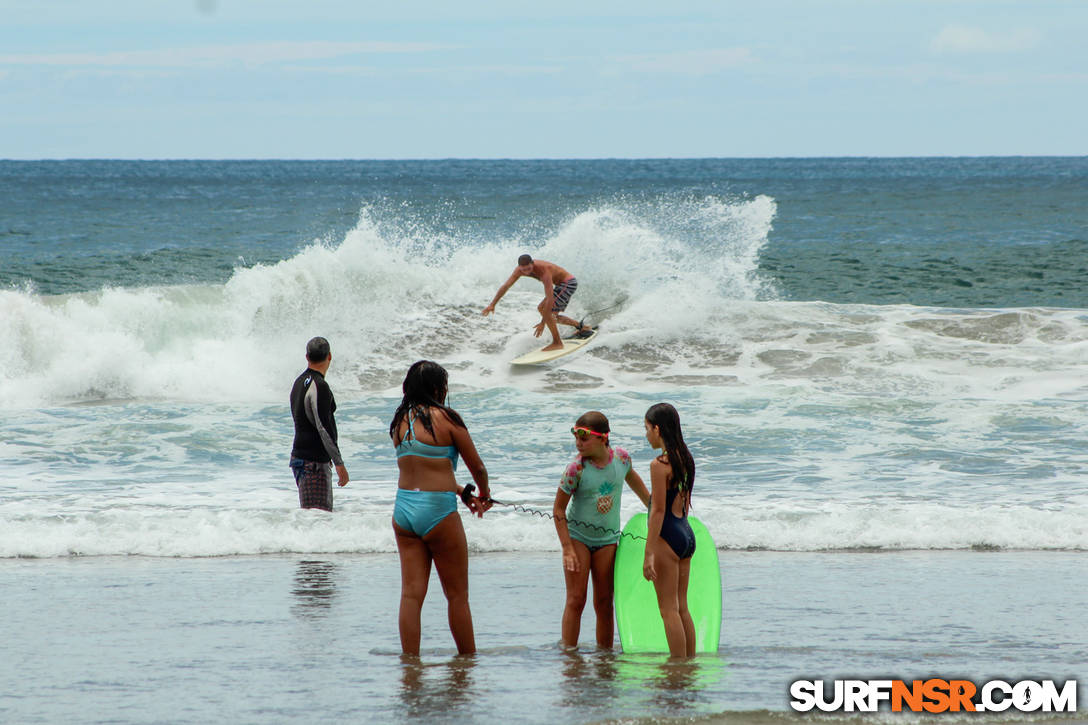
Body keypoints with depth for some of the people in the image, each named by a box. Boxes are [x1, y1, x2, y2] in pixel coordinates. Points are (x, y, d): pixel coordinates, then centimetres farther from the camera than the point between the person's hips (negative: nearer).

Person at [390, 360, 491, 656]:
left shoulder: (400, 421, 9)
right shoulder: (445, 419, -9)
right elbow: (477, 467, -1)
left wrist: (461, 492, 26)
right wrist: (484, 494, 20)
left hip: (403, 508, 5)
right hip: (438, 510, -5)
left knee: (411, 593, 5)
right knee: (457, 595, 7)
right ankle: (468, 662, 13)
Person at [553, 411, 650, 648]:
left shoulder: (621, 457, -8)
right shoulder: (576, 468, -18)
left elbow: (631, 478, 18)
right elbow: (558, 510, -11)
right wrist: (567, 550, -16)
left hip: (607, 538, 3)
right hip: (577, 534, -3)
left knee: (604, 603, 4)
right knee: (576, 600, -7)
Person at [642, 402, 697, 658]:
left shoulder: (660, 464, -15)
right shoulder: (686, 459, 9)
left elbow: (658, 510, -17)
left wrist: (648, 555, -16)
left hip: (668, 538, -8)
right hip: (687, 534, 8)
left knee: (669, 609, -3)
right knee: (682, 608, 13)